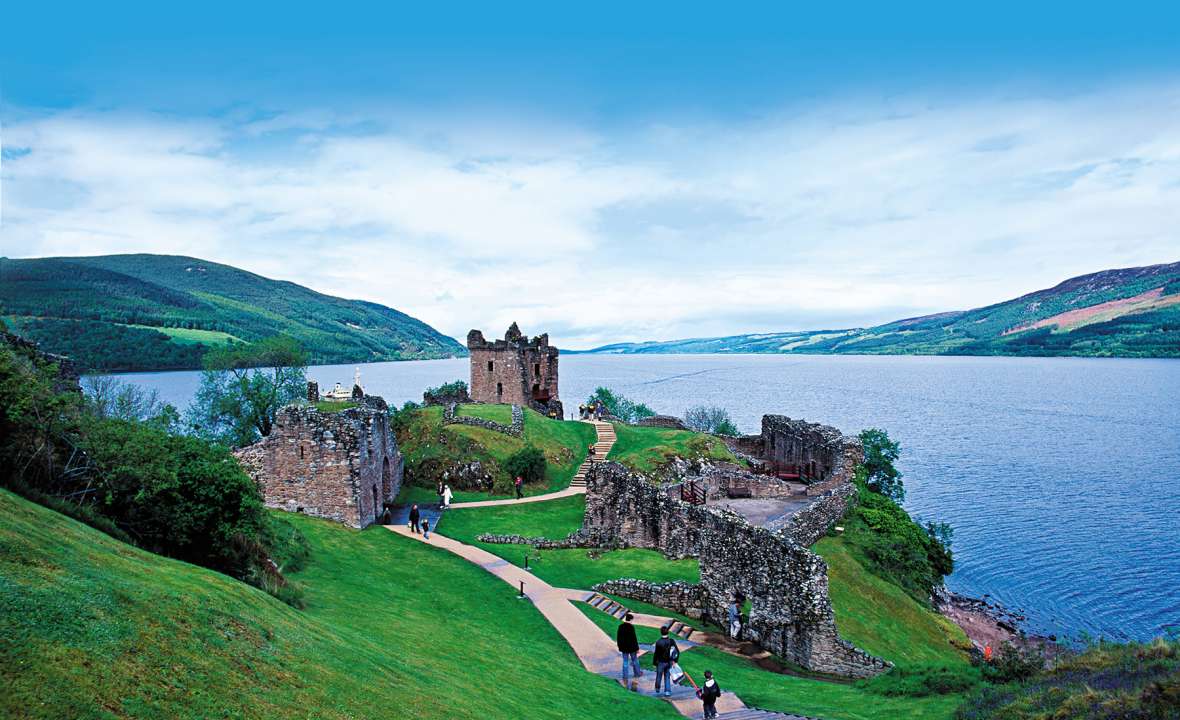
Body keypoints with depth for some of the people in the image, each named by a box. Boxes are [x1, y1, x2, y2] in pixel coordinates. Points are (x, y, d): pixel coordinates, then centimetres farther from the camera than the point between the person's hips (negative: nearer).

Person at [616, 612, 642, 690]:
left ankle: (625, 678, 13)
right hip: (631, 647, -4)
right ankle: (637, 674, 34)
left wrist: (620, 646, 17)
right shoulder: (631, 627, -20)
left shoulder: (620, 626, -3)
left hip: (624, 648, 4)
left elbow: (618, 637, 5)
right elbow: (634, 638, -17)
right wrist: (637, 648, -9)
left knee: (625, 662, 11)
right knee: (635, 660, 17)